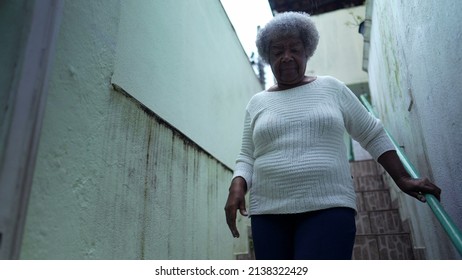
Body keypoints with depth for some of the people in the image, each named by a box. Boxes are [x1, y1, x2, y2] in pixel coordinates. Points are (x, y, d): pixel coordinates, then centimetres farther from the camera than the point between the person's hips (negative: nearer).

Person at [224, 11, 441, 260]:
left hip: (330, 207, -1)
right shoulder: (257, 103, 12)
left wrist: (402, 178, 10)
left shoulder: (331, 88, 10)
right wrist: (237, 187, -8)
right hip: (268, 212, 2)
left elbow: (372, 135, 14)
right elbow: (247, 157, 11)